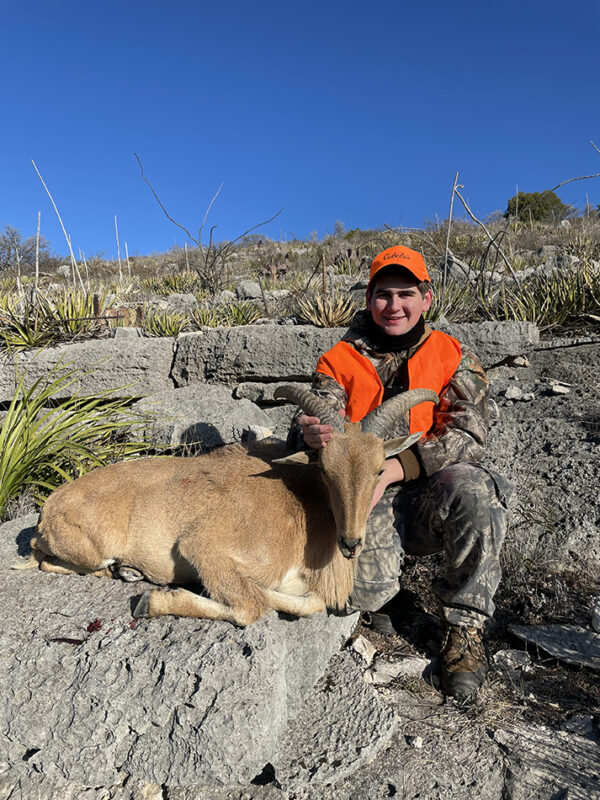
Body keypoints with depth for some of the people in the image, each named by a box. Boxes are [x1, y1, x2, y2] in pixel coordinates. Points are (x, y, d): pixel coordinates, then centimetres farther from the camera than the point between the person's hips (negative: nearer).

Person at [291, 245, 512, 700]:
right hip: (366, 503, 0)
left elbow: (467, 436, -10)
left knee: (471, 486, -33)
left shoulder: (454, 358, 3)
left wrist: (391, 469, -23)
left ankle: (465, 626, -11)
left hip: (431, 499, 1)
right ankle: (387, 590, 14)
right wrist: (314, 434, -31)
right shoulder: (339, 361, 6)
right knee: (364, 592, -27)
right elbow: (323, 424, -4)